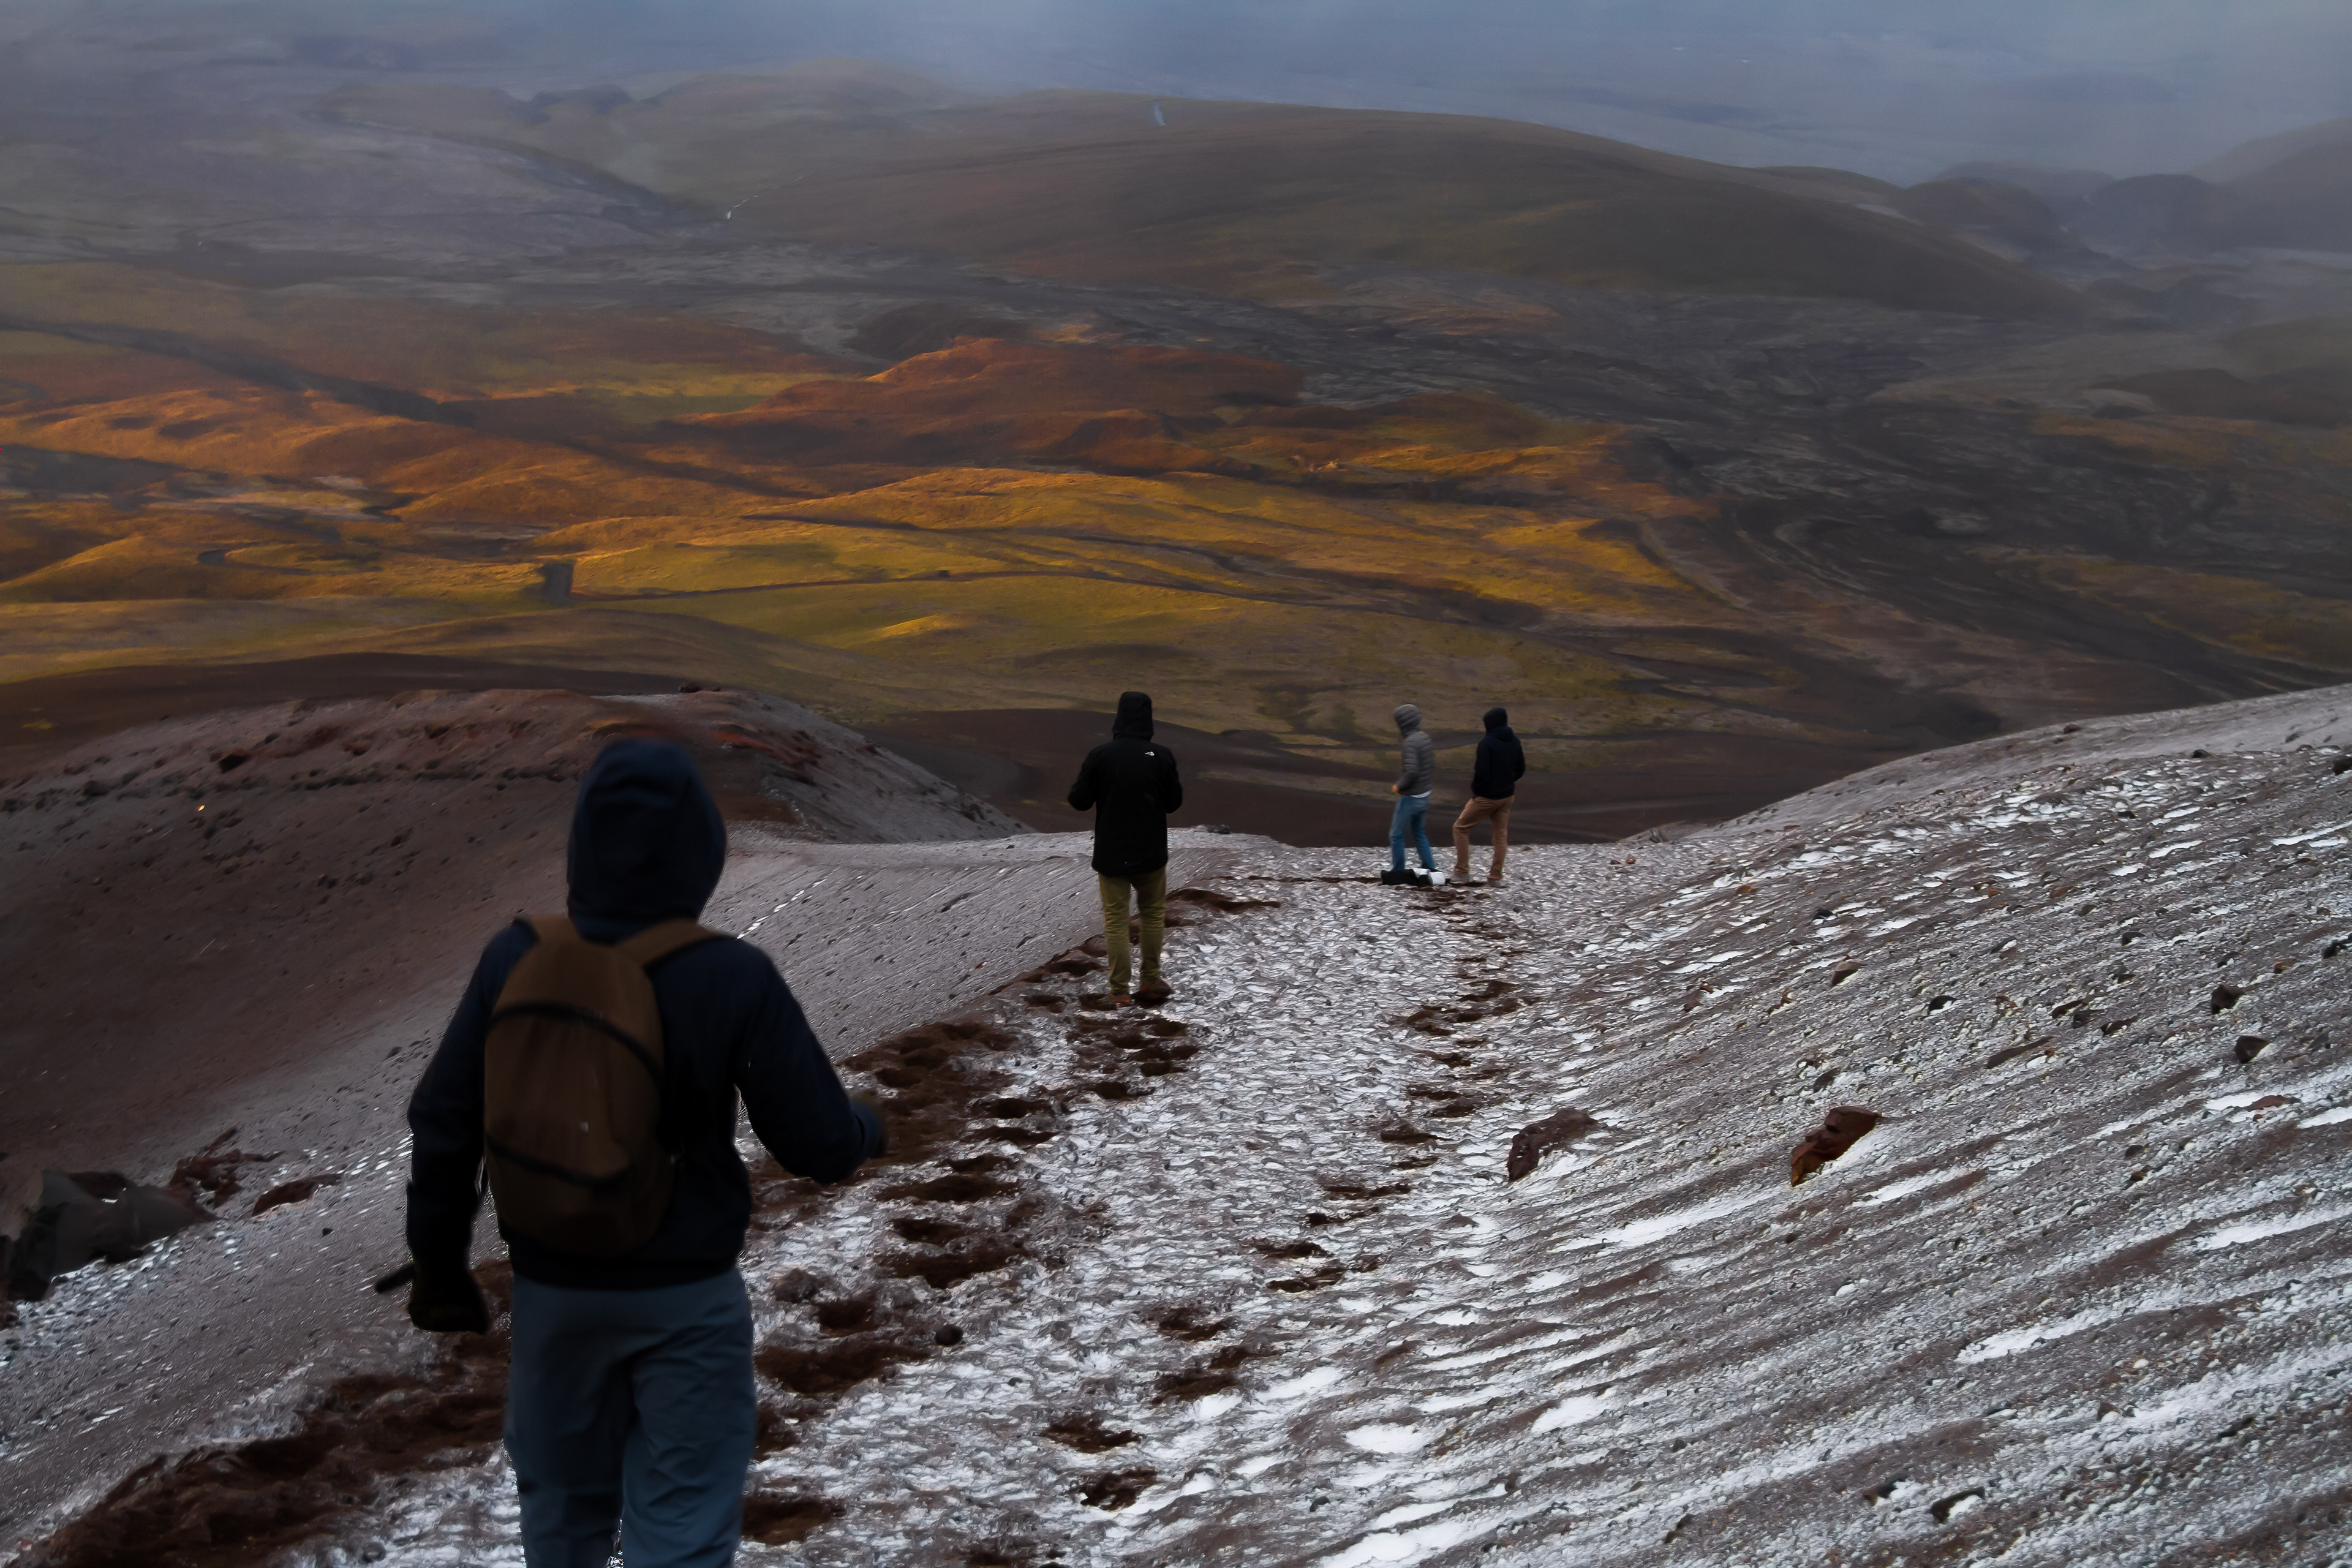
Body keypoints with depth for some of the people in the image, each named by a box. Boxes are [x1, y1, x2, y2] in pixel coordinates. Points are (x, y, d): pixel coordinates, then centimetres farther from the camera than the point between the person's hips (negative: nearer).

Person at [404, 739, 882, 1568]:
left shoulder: (517, 960, -11)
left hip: (553, 1288, 3)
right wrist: (867, 1128, 11)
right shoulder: (733, 979, -20)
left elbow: (443, 1123, -4)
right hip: (686, 1298, -3)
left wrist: (440, 1266, 10)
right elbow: (819, 1144, -13)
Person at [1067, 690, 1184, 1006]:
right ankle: (1151, 982, 21)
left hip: (1111, 854, -1)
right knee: (1154, 914, 19)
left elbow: (1079, 801, -7)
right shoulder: (1162, 756, -10)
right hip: (1151, 853, 1)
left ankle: (1120, 992, 9)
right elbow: (1174, 802, 1)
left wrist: (1082, 776, 12)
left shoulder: (1100, 756, -13)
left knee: (1116, 920, 7)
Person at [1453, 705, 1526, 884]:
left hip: (1487, 797, -6)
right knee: (1501, 835, 14)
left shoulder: (1487, 742, -20)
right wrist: (1507, 783, 15)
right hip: (1507, 796, 6)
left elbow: (1481, 773, -23)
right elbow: (1521, 769, 11)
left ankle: (1462, 872, 5)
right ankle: (1496, 876, 17)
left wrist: (1475, 790, -8)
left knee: (1460, 828, 8)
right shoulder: (1514, 742, 2)